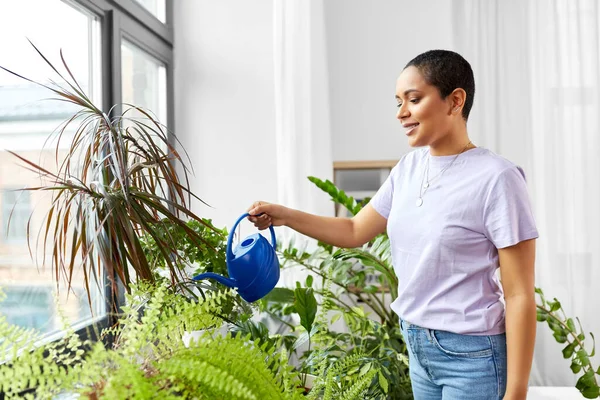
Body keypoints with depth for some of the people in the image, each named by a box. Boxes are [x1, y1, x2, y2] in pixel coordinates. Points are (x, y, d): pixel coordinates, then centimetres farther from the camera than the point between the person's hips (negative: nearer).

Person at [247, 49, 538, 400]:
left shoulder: (496, 179, -18)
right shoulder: (409, 167, 1)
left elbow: (520, 296, -16)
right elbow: (355, 232, 10)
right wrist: (283, 215, 0)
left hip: (471, 355, -6)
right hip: (417, 345, 6)